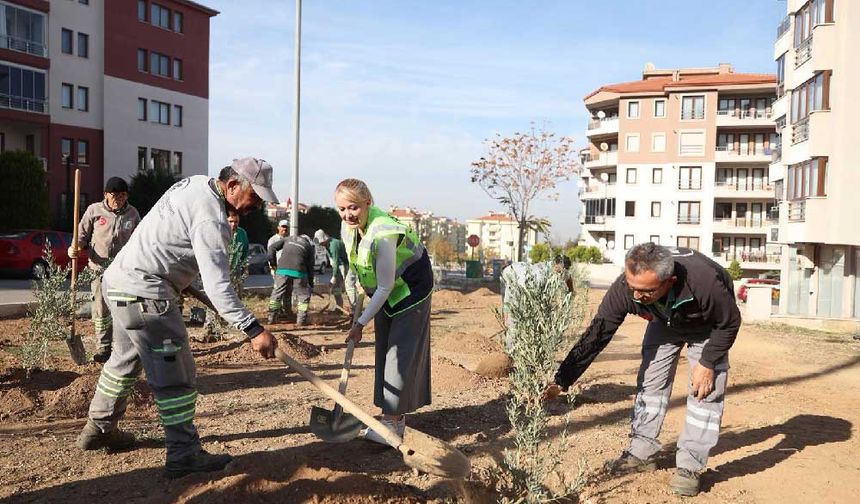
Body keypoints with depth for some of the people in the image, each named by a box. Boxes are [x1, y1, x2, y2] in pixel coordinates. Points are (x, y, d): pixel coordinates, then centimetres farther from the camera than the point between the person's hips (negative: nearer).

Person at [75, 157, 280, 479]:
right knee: (176, 374, -4)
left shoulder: (197, 183, 7)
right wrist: (253, 329, -32)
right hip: (145, 293, -11)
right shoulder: (211, 217, -23)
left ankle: (98, 430, 42)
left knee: (125, 359, 26)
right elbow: (217, 285, -29)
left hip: (119, 277, 11)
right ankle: (184, 456, 3)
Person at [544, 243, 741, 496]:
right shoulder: (624, 288, -37)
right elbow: (595, 335, -32)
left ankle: (689, 467, 0)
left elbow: (730, 322, -24)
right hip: (664, 321, 3)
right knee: (650, 382, 0)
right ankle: (641, 453, 13)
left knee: (706, 390, -10)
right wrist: (562, 381, -35)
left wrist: (707, 363, -25)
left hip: (708, 326, -2)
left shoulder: (704, 281, -46)